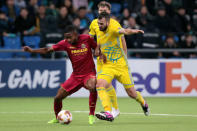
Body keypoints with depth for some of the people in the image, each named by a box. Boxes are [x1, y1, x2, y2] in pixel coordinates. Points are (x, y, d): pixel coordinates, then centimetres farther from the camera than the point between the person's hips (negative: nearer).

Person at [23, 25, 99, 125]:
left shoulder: (87, 39, -9)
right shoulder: (65, 43, -6)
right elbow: (48, 50, -11)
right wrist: (32, 50, -22)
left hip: (89, 74, -3)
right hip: (75, 75, 3)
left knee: (92, 88, -37)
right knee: (58, 97, -1)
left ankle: (91, 115, -19)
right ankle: (57, 118, 29)